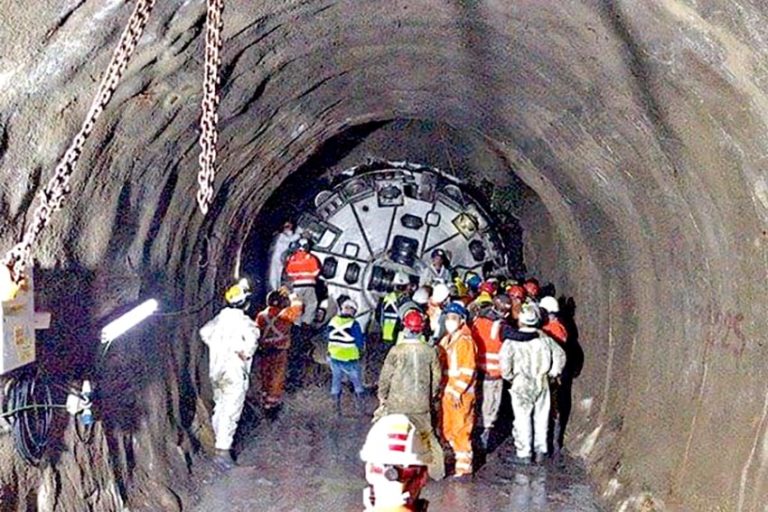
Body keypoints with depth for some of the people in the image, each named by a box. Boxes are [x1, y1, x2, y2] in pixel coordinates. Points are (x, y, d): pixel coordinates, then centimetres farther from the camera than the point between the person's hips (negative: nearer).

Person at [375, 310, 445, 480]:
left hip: (397, 403, -3)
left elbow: (385, 376, -7)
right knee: (428, 435, 16)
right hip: (422, 404, 3)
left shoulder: (397, 351, -12)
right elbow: (437, 377, 4)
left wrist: (382, 396, 7)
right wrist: (432, 396, 19)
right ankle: (437, 469, 20)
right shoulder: (430, 351, -4)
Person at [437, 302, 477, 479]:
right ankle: (461, 455, 32)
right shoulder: (445, 340, 12)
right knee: (448, 429, 16)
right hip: (447, 391, 8)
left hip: (462, 394, -8)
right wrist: (442, 388, 13)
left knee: (461, 429, -4)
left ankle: (464, 466, 4)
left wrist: (458, 391, -20)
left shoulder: (465, 341, -13)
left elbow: (467, 370, -17)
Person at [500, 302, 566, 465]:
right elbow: (560, 354, 6)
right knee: (541, 417, 13)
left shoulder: (513, 340, -12)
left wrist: (508, 376, -4)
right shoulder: (544, 338, 1)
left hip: (521, 384, -4)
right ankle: (541, 451, 20)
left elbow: (505, 360, -20)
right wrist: (553, 372, 17)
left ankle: (524, 454, 7)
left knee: (522, 419, 3)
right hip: (542, 383, 4)